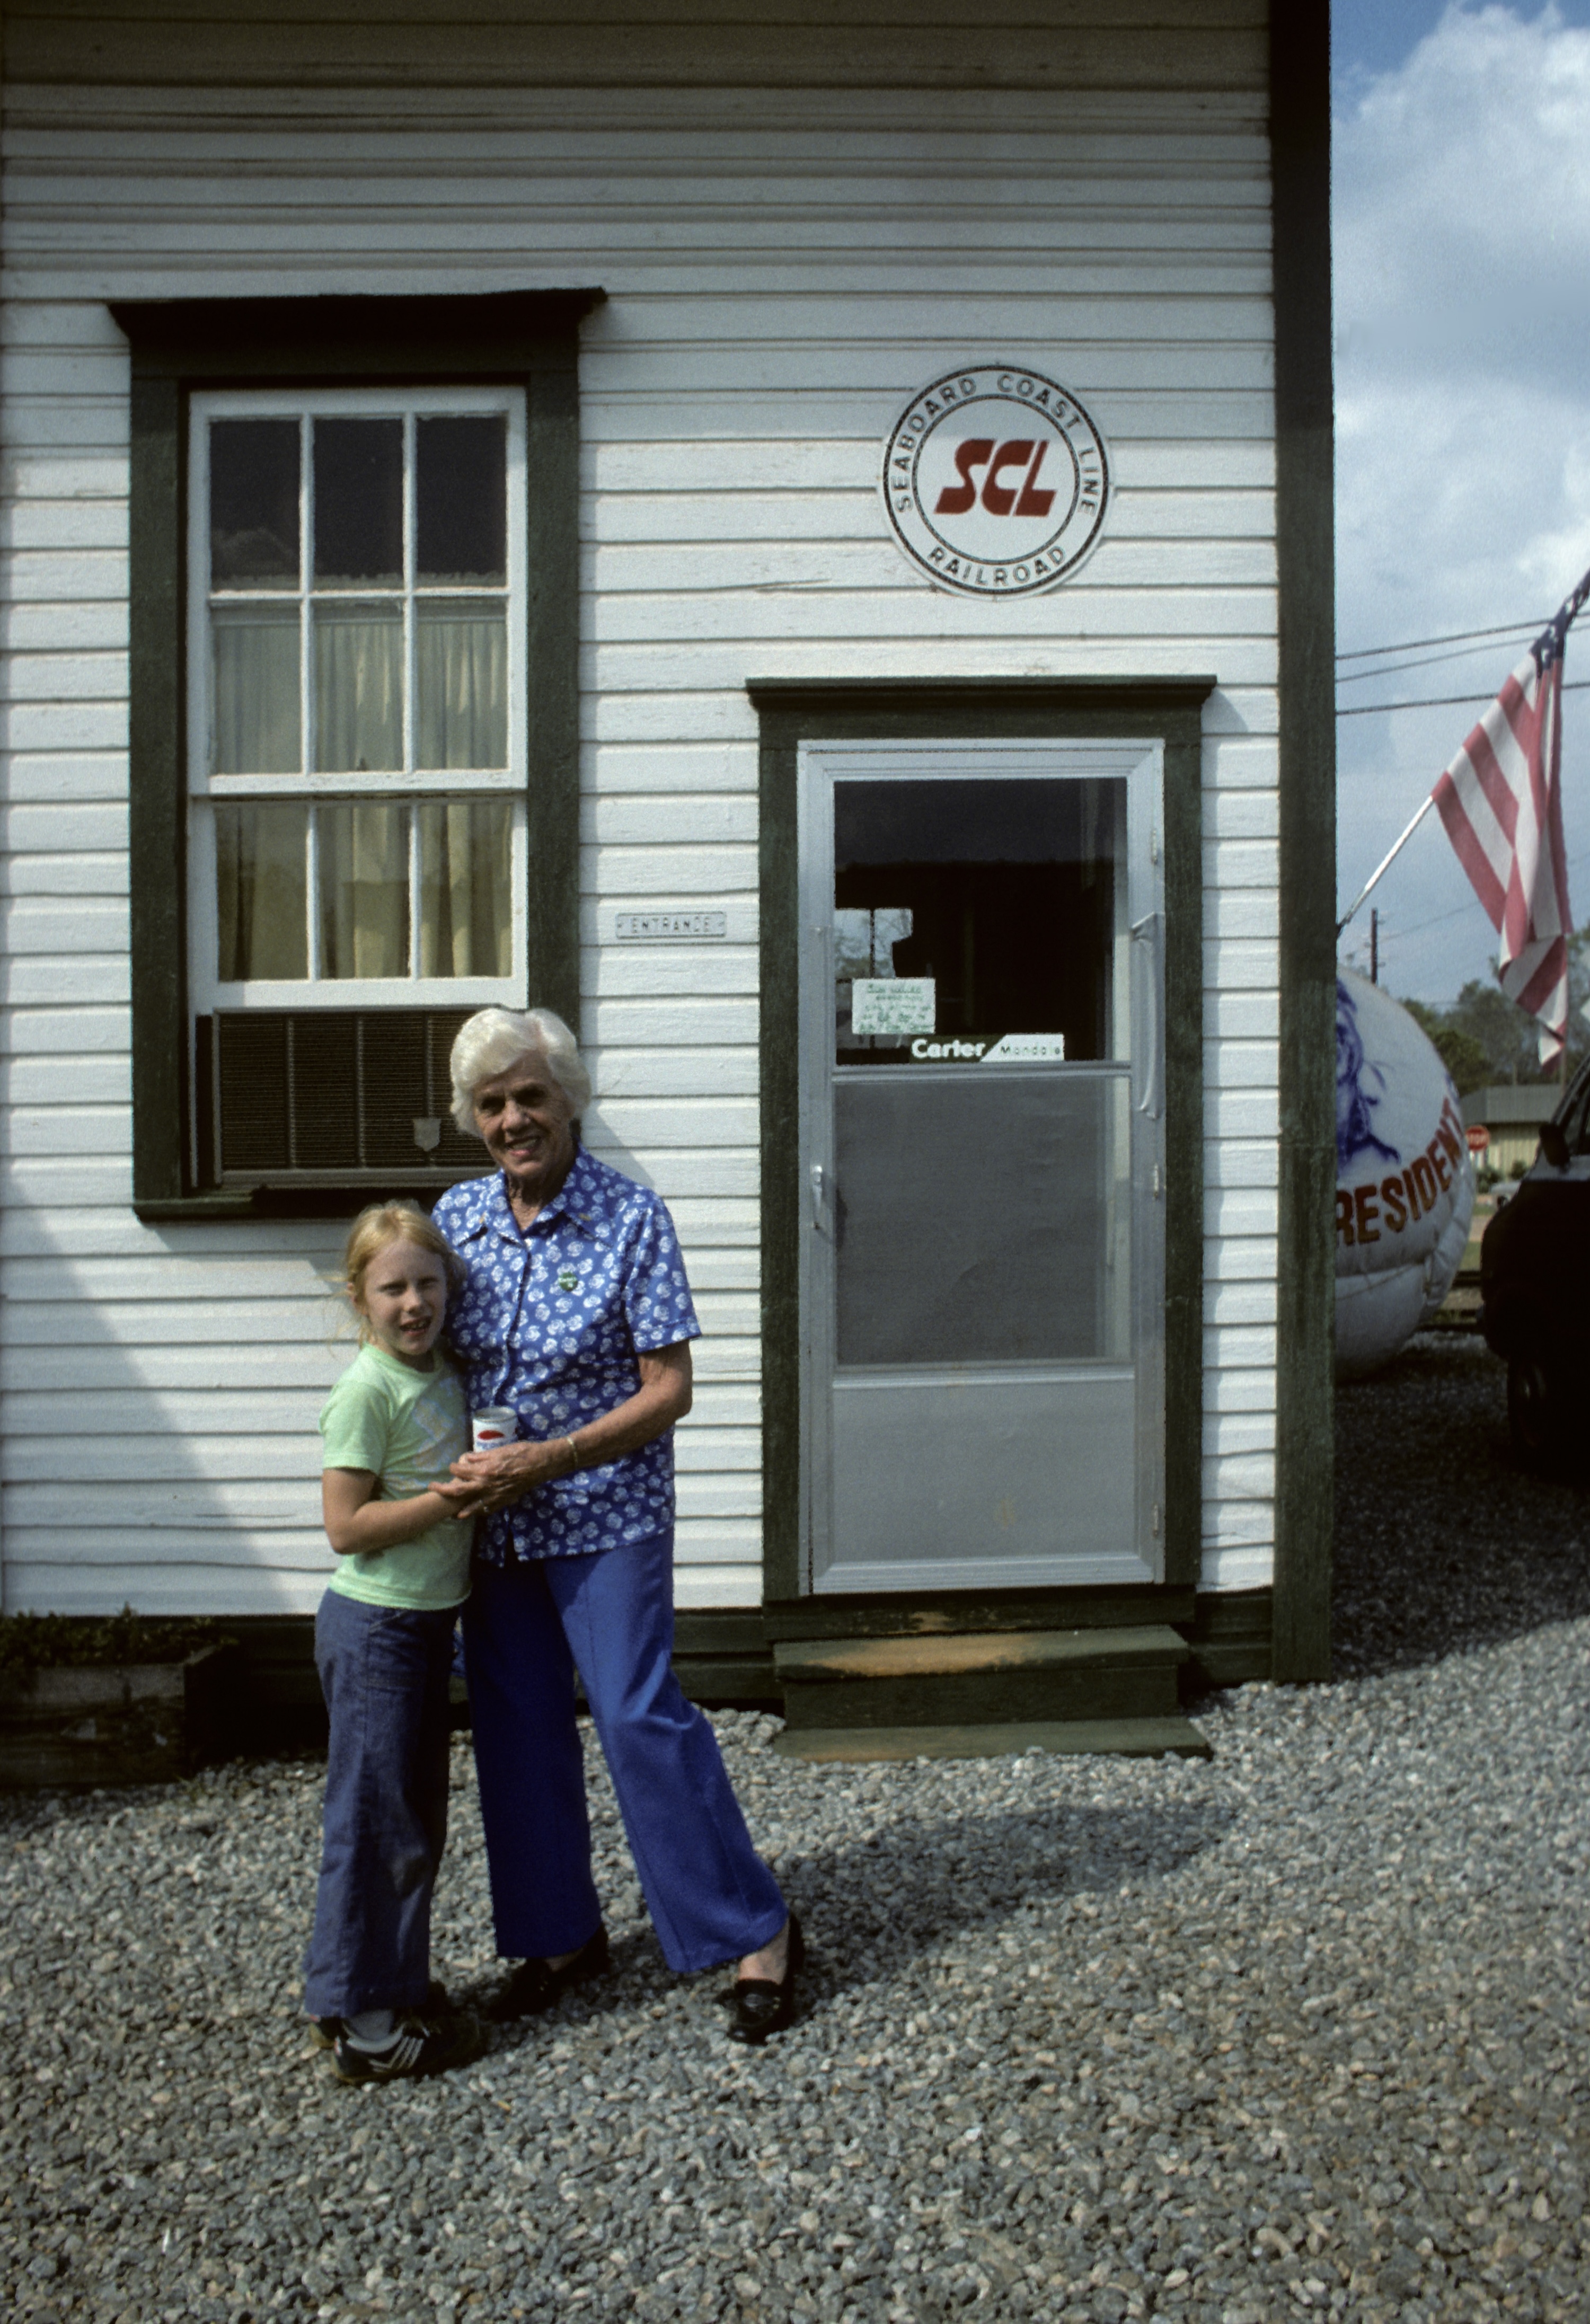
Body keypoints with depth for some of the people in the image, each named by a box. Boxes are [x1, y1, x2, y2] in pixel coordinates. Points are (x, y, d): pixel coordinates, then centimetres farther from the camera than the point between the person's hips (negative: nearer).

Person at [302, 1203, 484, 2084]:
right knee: (378, 1823, 1)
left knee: (417, 1819, 18)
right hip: (375, 1625, -9)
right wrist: (453, 1498, -24)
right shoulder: (367, 1389, -18)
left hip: (426, 1621, 9)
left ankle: (394, 1985, 32)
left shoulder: (446, 1376, 7)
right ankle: (363, 2023, 14)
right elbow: (346, 1525, -21)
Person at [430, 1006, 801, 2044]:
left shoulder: (632, 1218, -12)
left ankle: (759, 1930, 9)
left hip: (605, 1510, -5)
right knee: (517, 1727, 11)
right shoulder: (457, 1216, 2)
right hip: (493, 1519, 6)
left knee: (641, 1714, -6)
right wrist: (455, 1470, 0)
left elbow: (668, 1390, -13)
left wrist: (544, 1461, -20)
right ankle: (564, 1933, 30)